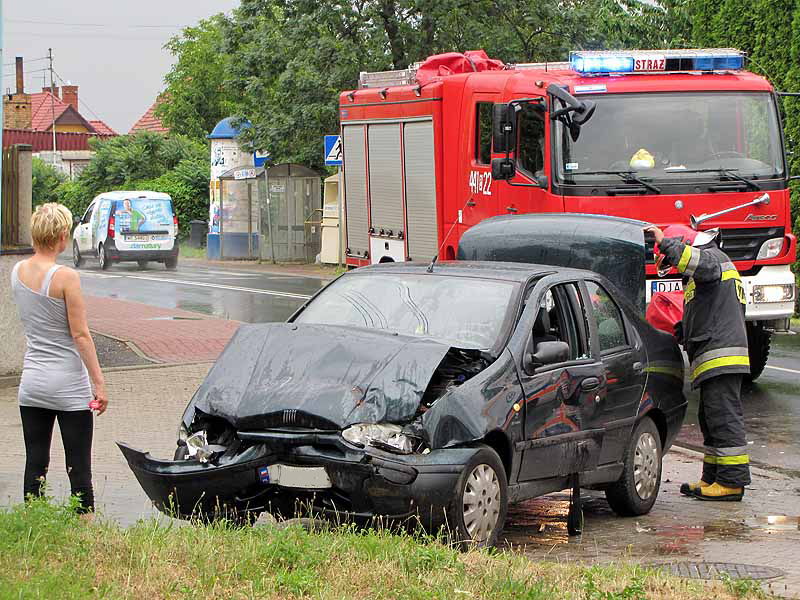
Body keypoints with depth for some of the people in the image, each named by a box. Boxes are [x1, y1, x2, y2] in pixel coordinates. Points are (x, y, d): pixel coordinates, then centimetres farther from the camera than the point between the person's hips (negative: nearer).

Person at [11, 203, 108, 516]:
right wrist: (99, 383, -10)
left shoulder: (17, 272, 3)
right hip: (69, 385, -5)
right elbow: (80, 334, -14)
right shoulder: (65, 277, -15)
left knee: (35, 464, 9)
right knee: (79, 467, 0)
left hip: (32, 382, 6)